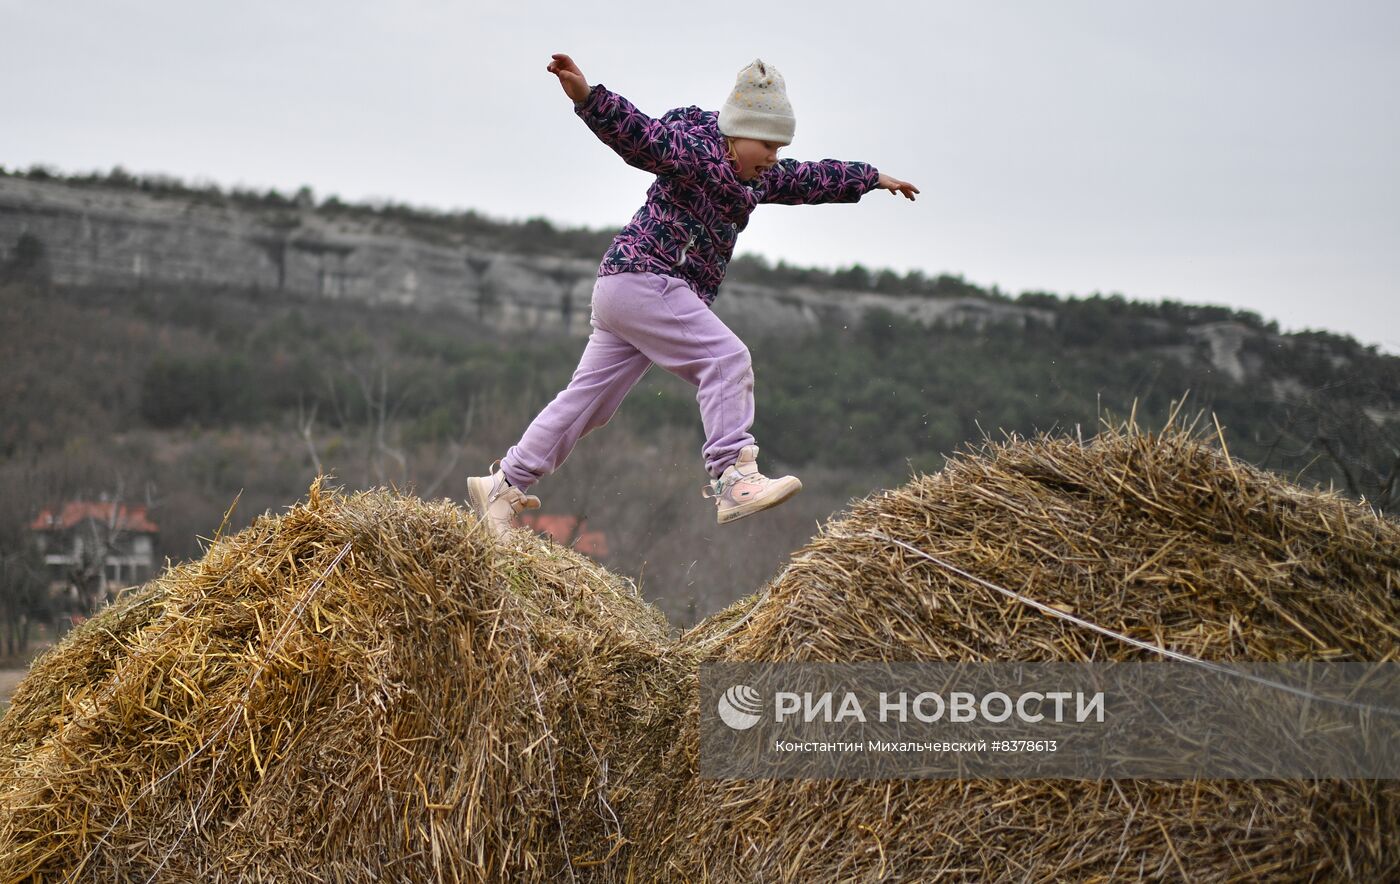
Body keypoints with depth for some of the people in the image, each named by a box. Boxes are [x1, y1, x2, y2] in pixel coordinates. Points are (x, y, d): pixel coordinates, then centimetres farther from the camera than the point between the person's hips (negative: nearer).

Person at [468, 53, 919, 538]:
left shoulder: (758, 178, 17)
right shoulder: (694, 153, -12)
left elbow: (812, 179, 31)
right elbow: (640, 135, -28)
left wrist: (873, 178, 40)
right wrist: (588, 97, -45)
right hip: (644, 277, -10)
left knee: (589, 398, 9)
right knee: (727, 358, -18)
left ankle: (504, 484, 14)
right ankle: (733, 477, -26)